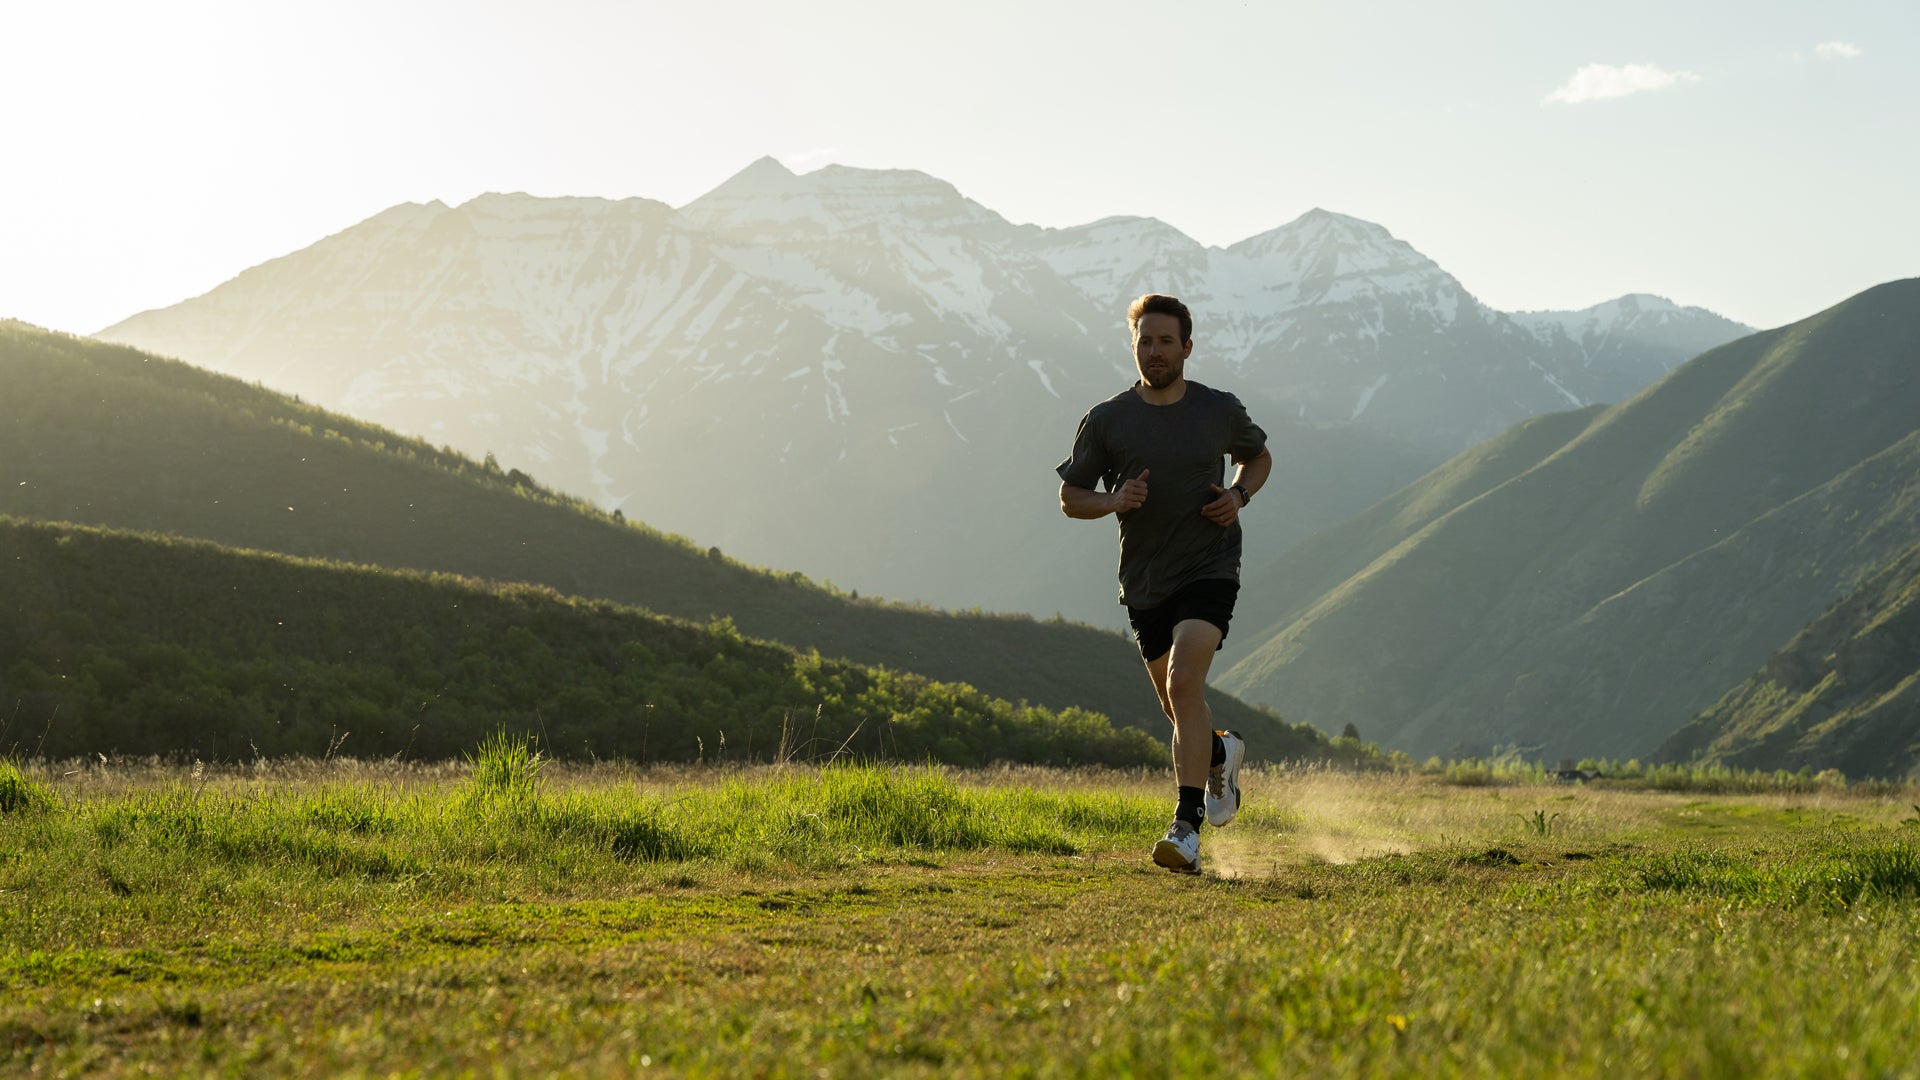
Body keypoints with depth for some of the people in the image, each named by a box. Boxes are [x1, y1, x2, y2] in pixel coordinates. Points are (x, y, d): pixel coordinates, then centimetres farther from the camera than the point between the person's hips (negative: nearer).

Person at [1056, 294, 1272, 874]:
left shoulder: (1220, 410, -2)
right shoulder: (1106, 420, -3)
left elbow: (1258, 456, 18)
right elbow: (1070, 497, 4)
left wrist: (1239, 494, -3)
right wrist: (1115, 500, -17)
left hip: (1209, 570, -3)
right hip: (1144, 581, 3)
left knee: (1184, 685, -23)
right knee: (1176, 705, 16)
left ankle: (1187, 826, -24)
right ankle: (1222, 753, 51)